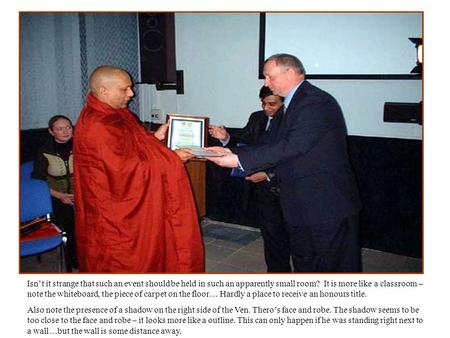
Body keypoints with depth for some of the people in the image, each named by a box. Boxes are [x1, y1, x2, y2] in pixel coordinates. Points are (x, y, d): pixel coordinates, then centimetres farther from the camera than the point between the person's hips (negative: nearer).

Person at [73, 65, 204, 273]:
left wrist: (154, 138, 3)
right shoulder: (98, 127, -26)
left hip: (125, 209, 10)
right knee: (122, 263, 7)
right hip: (113, 215, -10)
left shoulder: (112, 115, 6)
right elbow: (127, 170, -26)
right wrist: (171, 158, -20)